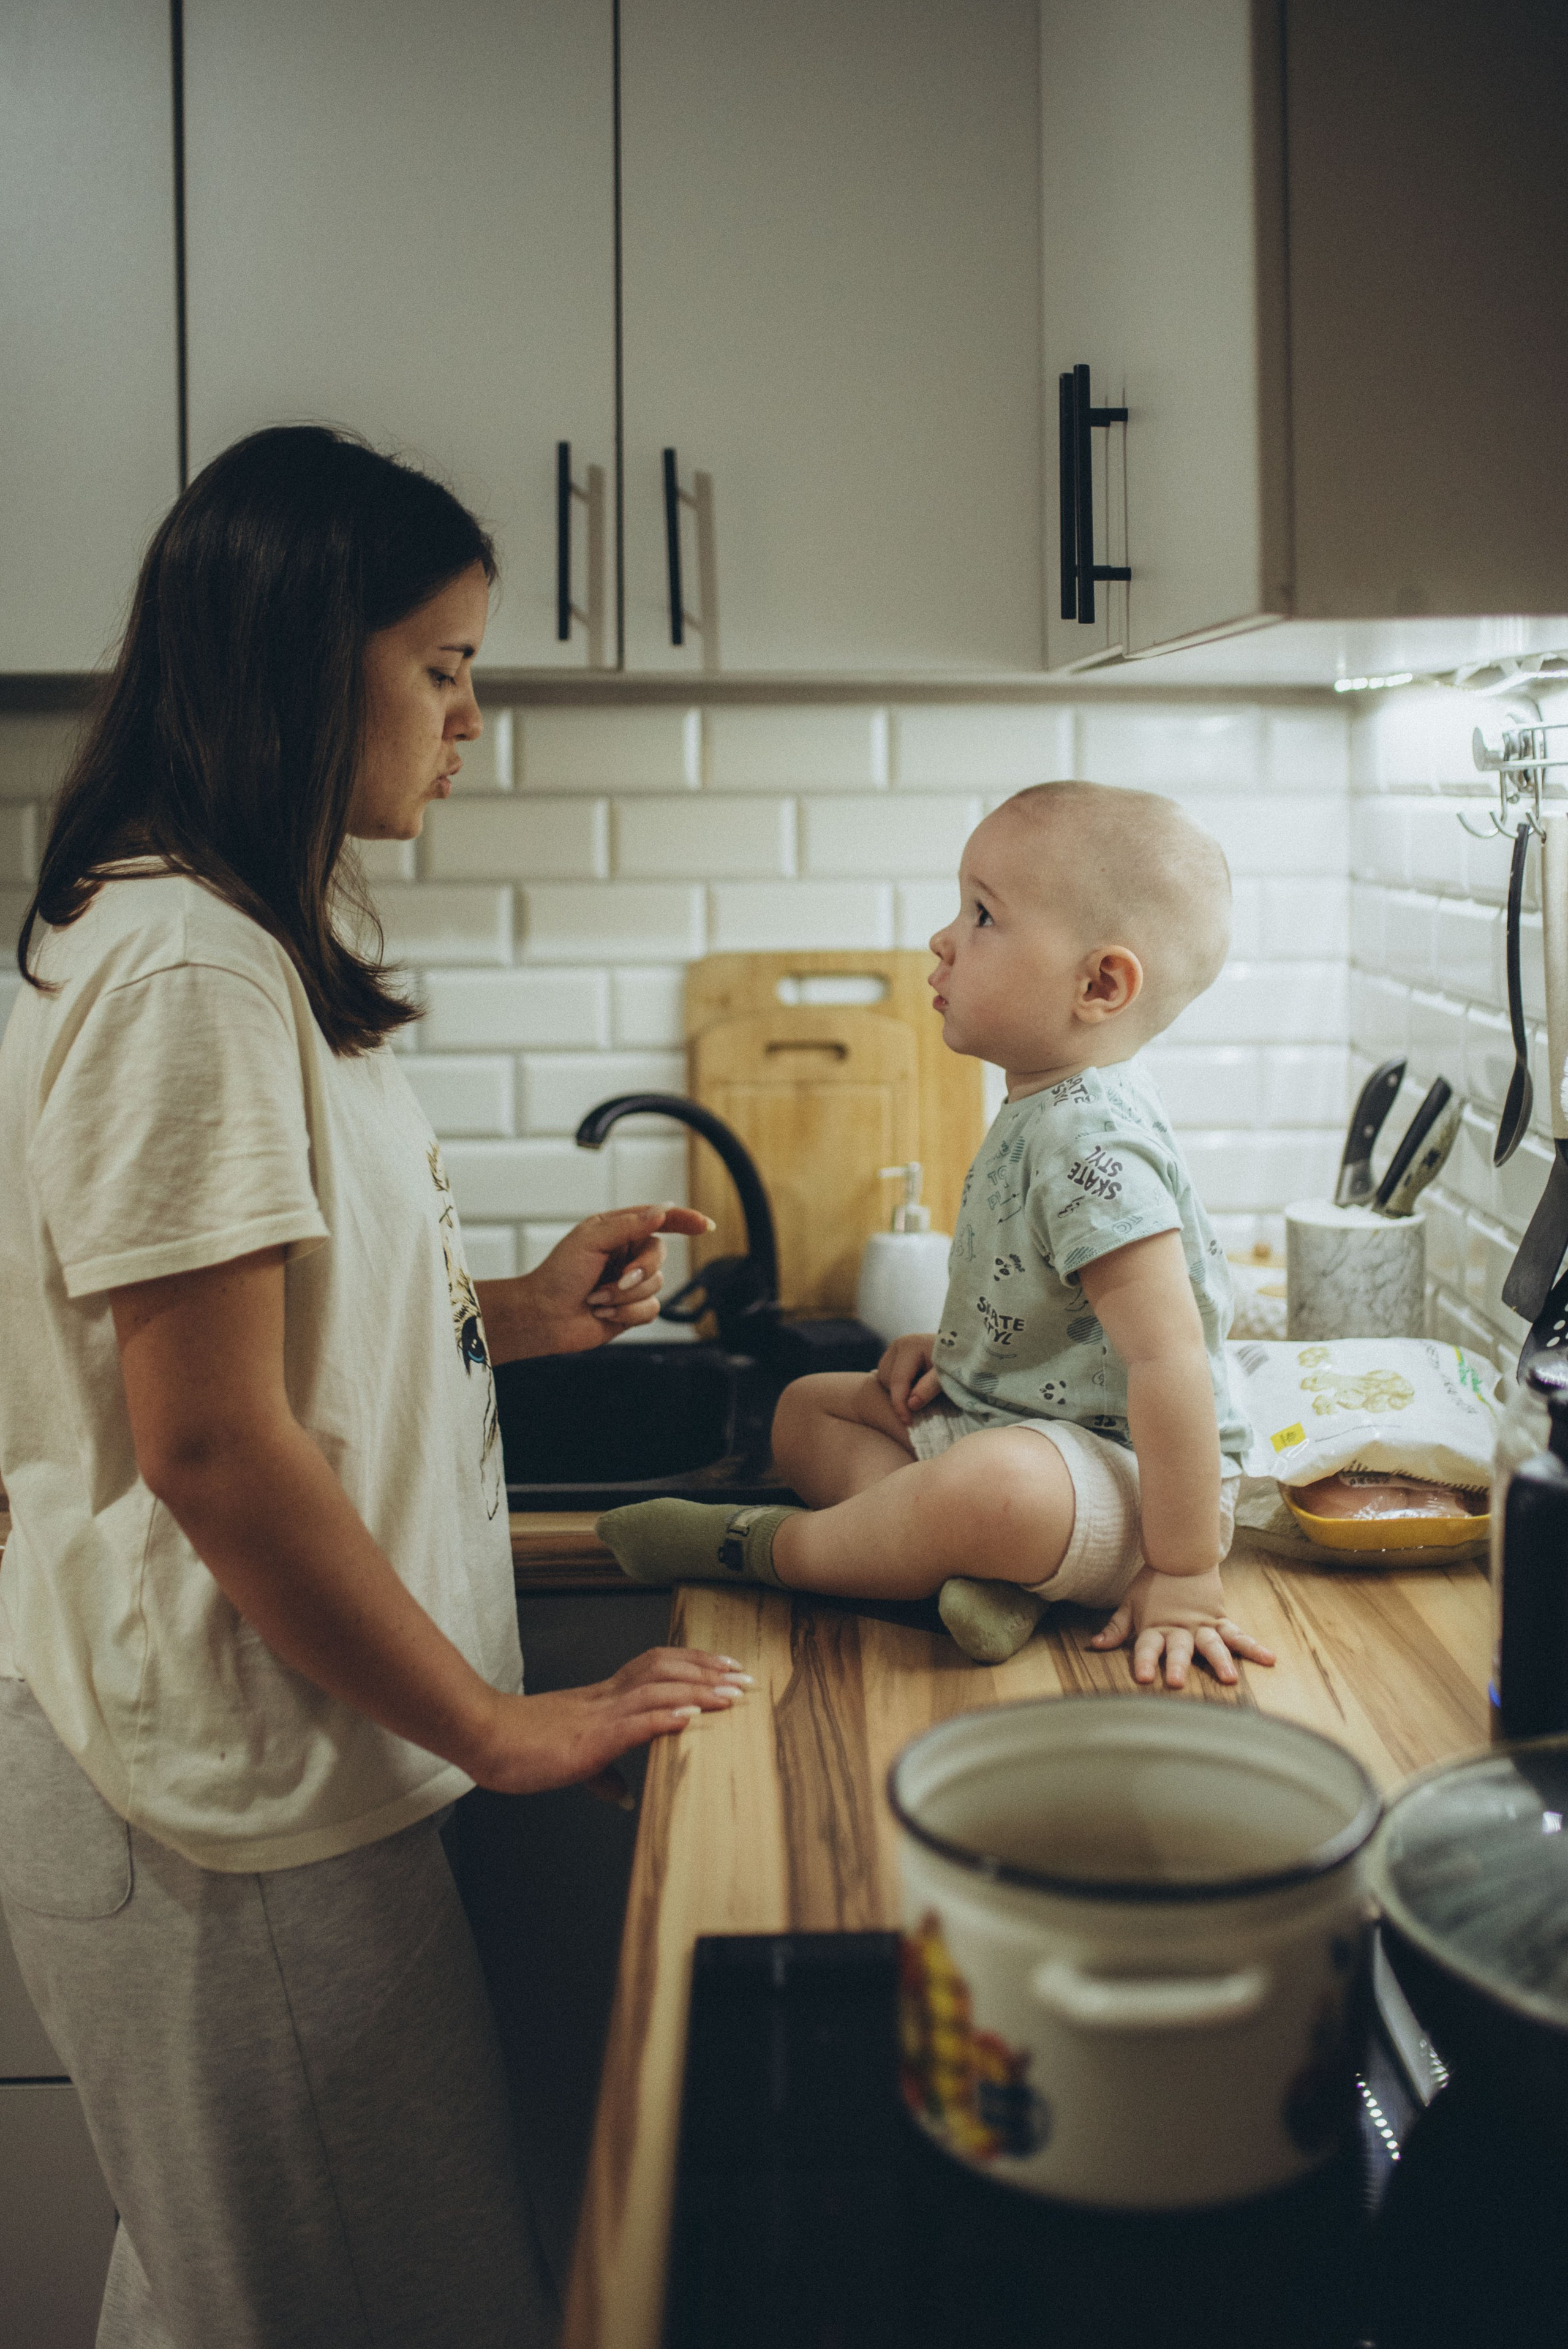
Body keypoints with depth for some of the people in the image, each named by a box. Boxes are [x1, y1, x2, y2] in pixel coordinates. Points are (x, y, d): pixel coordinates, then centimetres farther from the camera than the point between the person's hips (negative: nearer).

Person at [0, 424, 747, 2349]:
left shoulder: (268, 943, 12)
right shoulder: (180, 970, -21)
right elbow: (212, 1444, -23)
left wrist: (511, 1313, 6)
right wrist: (493, 1726, -16)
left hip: (257, 1759, 9)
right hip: (234, 1802, -9)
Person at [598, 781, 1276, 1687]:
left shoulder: (1092, 1142, -24)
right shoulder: (1046, 1111, 8)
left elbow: (1171, 1359, -29)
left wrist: (1184, 1579, -28)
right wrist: (952, 1345, 6)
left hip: (1118, 1472, -11)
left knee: (995, 1487, -42)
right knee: (807, 1409, 14)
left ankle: (763, 1547, -15)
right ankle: (982, 1564, -12)